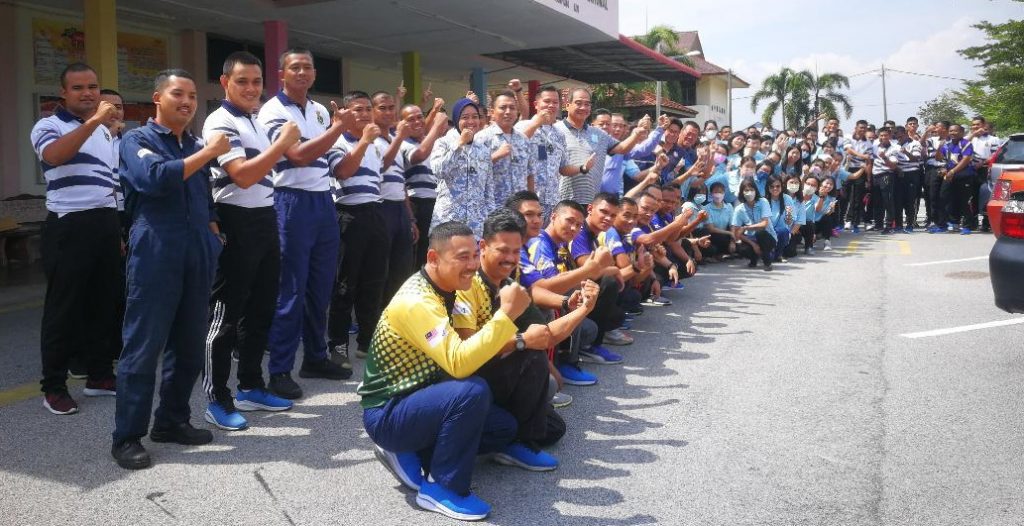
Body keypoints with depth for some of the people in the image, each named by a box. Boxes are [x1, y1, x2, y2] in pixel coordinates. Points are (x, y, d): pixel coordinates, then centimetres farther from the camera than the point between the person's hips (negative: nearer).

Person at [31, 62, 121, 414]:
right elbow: (54, 155, -27)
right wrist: (92, 121, -34)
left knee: (104, 304, 12)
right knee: (64, 307, -2)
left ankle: (99, 375, 24)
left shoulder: (106, 132, 18)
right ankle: (54, 387, 8)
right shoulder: (48, 126, -3)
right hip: (69, 226, -7)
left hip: (106, 224, 7)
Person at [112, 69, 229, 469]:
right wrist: (208, 153, -16)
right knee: (144, 344, -6)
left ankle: (172, 421, 21)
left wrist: (213, 237, 13)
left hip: (197, 253, 7)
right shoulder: (137, 140, 0)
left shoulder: (196, 146, 20)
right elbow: (157, 178, -20)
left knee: (190, 344, 9)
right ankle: (127, 436, 1)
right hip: (156, 252, -6)